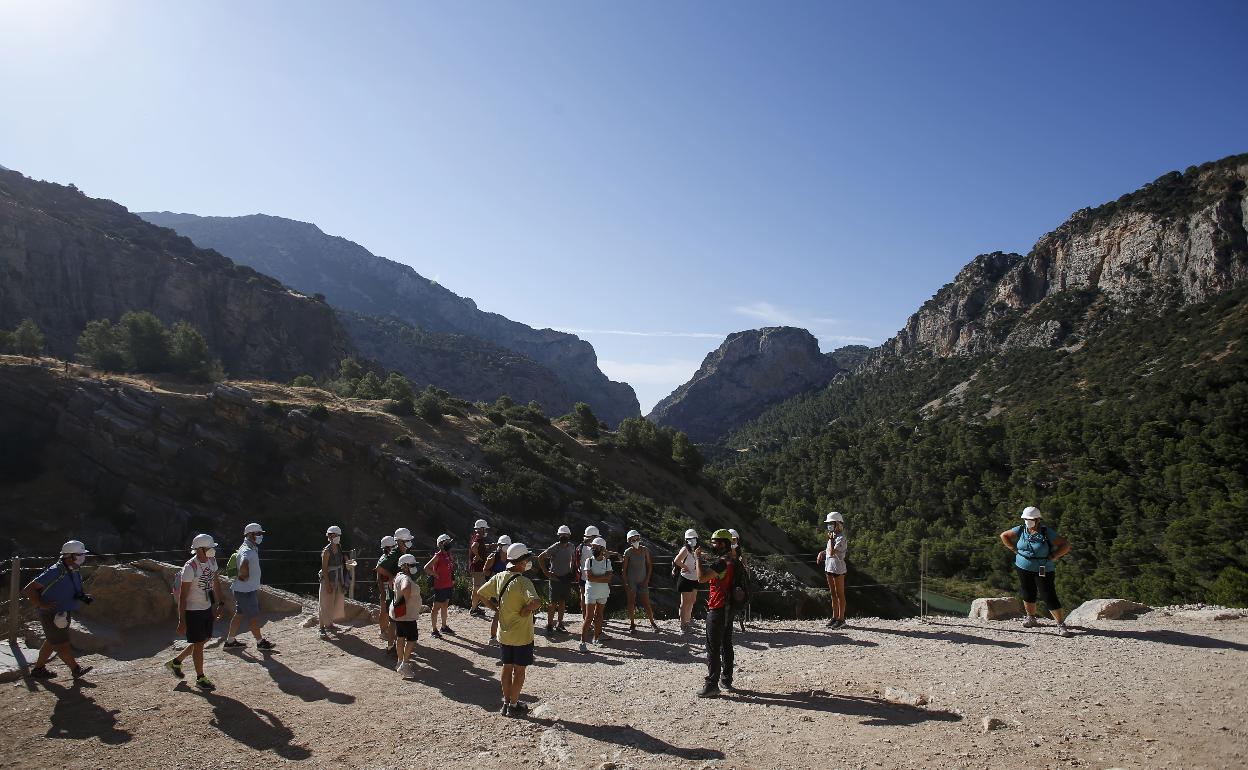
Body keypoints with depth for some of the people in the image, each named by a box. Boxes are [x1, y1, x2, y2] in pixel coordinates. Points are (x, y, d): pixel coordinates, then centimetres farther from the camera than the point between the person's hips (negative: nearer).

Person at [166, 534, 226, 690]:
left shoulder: (211, 561, 1)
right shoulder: (190, 567, -22)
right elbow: (182, 596, -19)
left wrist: (220, 604, 13)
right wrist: (181, 621, -18)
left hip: (207, 608, 8)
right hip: (193, 611, -8)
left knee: (203, 639, 17)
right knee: (198, 643, 3)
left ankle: (176, 662, 37)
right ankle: (200, 678, 18)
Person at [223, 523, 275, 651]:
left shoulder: (252, 549, 11)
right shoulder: (247, 551, -22)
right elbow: (243, 565, -44)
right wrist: (244, 576, -25)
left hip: (250, 589, 10)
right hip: (246, 590, -10)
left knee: (239, 614, 17)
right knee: (254, 617, 0)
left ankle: (230, 641, 27)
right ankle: (260, 642, 10)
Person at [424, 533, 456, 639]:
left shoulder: (449, 555, 8)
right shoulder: (438, 556, -15)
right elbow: (426, 568, -20)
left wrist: (453, 582, 17)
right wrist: (436, 575, -16)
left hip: (448, 586, 8)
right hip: (439, 587, -8)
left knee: (444, 607, 19)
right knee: (436, 608, 2)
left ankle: (444, 627, 31)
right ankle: (434, 630, 9)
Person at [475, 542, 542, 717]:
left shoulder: (499, 578, -4)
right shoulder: (523, 582, -25)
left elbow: (481, 593, 8)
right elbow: (536, 602, -40)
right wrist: (526, 610, -21)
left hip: (504, 634, 6)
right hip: (521, 635, -6)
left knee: (507, 667, 19)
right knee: (519, 670, 9)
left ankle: (506, 703, 30)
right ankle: (513, 706, 19)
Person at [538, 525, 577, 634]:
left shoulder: (572, 547, 3)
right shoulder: (554, 548, -13)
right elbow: (540, 558, -13)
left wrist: (573, 571, 11)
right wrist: (546, 572, -13)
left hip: (567, 578, 5)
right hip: (556, 578, -5)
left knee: (563, 602, 11)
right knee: (553, 602, -2)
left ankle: (560, 624, 20)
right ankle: (549, 625, 6)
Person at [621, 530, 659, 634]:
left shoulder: (645, 550, -2)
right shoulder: (628, 552, -7)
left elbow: (649, 565, 4)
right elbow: (624, 569, -3)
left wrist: (647, 579, -2)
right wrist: (625, 583, -7)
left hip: (642, 581, 1)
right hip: (631, 581, -1)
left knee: (646, 603, 2)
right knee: (631, 603, 5)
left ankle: (652, 623, 14)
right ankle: (632, 624, 16)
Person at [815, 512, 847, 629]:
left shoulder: (841, 538, -17)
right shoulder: (833, 536, 12)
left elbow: (832, 552, -25)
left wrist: (831, 539, -18)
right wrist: (821, 553, 7)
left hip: (838, 569, -9)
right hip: (829, 567, 9)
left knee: (840, 594, 0)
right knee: (833, 594, 14)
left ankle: (841, 618, 6)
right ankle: (835, 617, 23)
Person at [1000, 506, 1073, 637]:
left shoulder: (1047, 533, -13)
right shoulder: (1021, 530, -1)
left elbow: (1066, 545, -12)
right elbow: (1004, 535, 13)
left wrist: (1052, 557, -14)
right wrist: (1014, 549, 5)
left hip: (1044, 571, -4)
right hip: (1024, 568, 4)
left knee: (1049, 597, -7)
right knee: (1028, 595, 13)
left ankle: (1061, 625, 2)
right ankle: (1031, 619, 32)